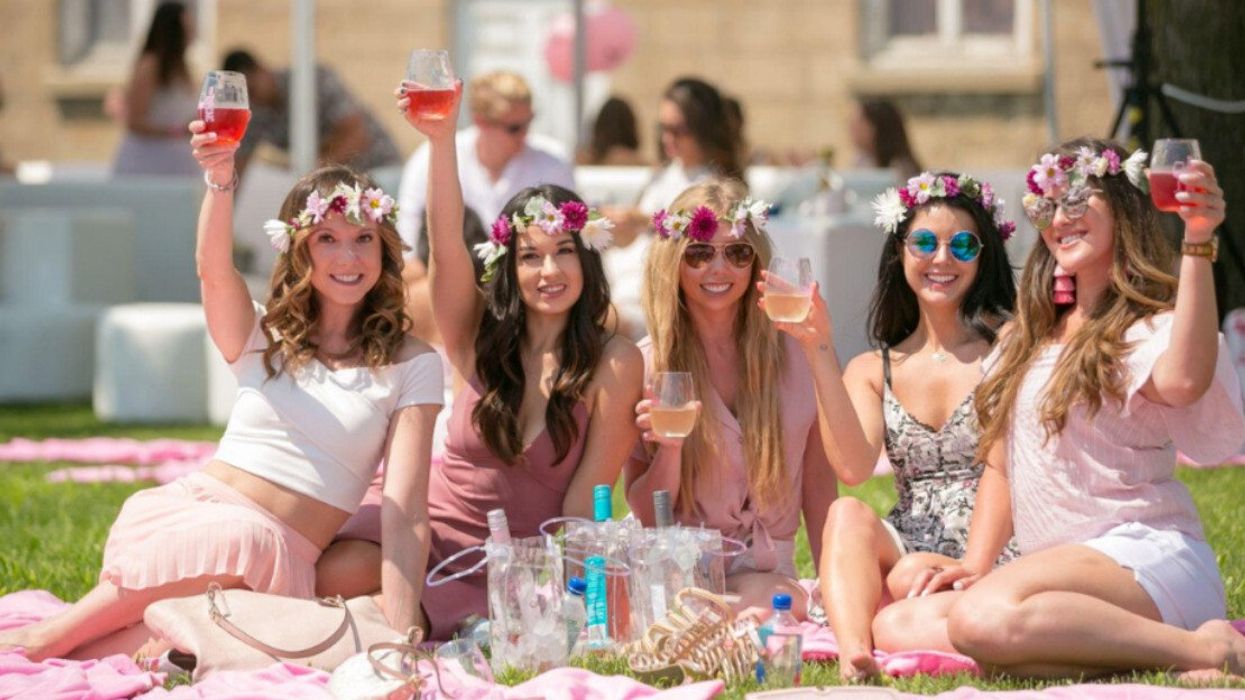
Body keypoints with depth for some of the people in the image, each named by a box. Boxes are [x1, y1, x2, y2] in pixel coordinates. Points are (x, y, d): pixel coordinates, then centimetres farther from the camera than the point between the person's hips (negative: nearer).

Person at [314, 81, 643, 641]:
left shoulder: (614, 364, -7)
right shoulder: (479, 336, 0)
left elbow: (586, 494, -7)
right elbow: (446, 247, -17)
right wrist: (440, 139, -31)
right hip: (435, 530, 2)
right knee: (336, 572, -28)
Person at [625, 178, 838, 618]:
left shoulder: (794, 361, 5)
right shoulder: (645, 365, 0)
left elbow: (819, 490, 12)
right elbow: (646, 515, 1)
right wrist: (670, 449, -18)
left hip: (767, 574, 2)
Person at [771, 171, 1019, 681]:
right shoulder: (873, 371, 14)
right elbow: (853, 467, -6)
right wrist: (820, 351, -7)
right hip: (905, 555, 3)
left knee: (912, 578, -36)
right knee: (848, 513, -30)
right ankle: (854, 656, -50)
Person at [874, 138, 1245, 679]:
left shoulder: (1147, 330, -3)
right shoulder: (1027, 339, 22)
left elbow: (1182, 380, -29)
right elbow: (1002, 466, 25)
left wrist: (1197, 247, -32)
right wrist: (977, 562, 9)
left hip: (1143, 554, -9)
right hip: (1055, 564, 9)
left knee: (982, 617, -36)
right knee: (900, 624, -13)